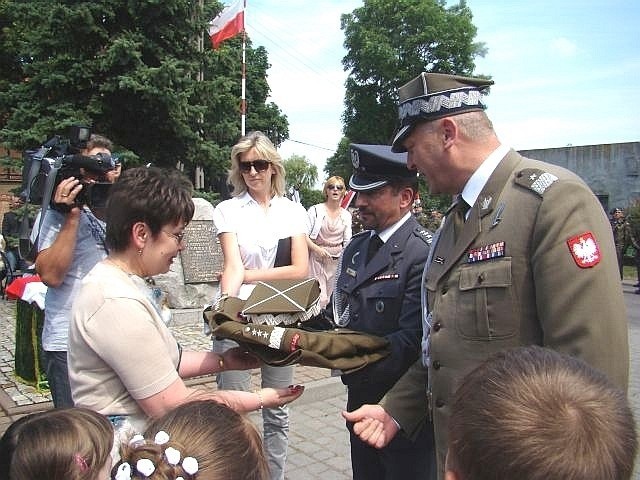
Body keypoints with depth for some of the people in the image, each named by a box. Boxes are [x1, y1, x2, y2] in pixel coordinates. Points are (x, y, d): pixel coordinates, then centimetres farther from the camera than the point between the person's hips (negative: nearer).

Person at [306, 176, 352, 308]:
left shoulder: (346, 215, 10)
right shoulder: (315, 210, -2)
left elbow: (347, 242, 15)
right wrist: (317, 249, -21)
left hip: (337, 260, 4)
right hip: (318, 257, -4)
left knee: (333, 297, 7)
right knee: (319, 298, -11)